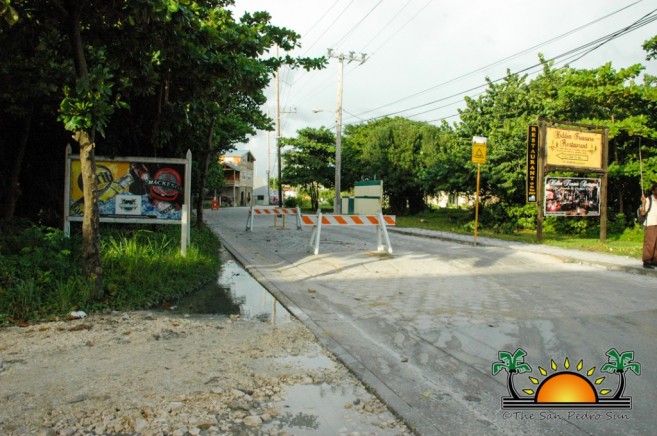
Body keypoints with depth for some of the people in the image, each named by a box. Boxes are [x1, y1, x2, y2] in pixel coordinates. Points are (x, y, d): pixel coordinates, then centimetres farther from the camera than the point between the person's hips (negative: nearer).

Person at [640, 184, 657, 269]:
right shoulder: (648, 200, -5)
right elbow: (643, 213, -13)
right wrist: (643, 202, -23)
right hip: (650, 225, -6)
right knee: (649, 244, -6)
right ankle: (646, 262, -3)